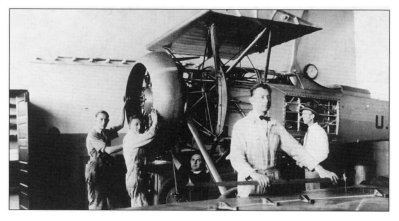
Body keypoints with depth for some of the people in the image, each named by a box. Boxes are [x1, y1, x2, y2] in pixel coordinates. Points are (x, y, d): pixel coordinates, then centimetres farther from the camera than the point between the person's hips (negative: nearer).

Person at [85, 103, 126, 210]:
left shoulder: (106, 132, 10)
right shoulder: (92, 135, -14)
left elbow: (121, 125, 22)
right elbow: (108, 150, -21)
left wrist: (123, 108, 16)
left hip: (106, 168, 8)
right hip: (96, 168, -8)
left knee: (108, 200, 9)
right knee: (96, 201, -4)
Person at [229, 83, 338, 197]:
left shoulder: (276, 126, 10)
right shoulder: (241, 125, -3)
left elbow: (295, 148, 6)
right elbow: (236, 157, -12)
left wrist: (320, 169, -4)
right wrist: (254, 174, -29)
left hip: (273, 181, 4)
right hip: (249, 184, -3)